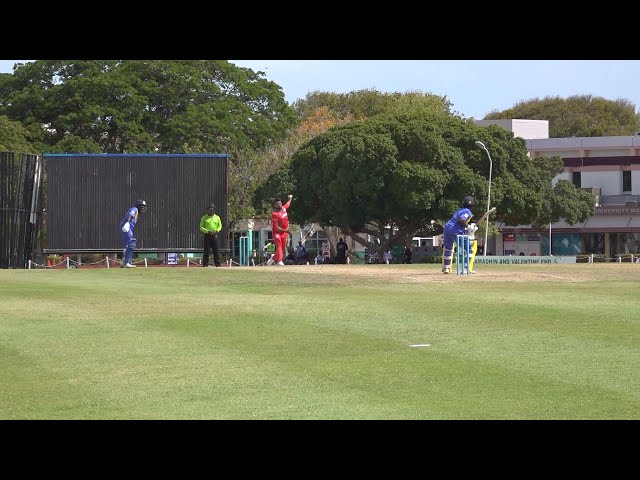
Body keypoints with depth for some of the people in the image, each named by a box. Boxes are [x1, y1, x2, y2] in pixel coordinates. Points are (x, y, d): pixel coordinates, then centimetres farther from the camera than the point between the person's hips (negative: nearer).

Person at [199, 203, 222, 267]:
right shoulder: (204, 218, 4)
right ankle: (205, 264, -1)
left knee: (217, 251, 0)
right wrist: (208, 231, -15)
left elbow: (220, 226, 11)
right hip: (207, 236, -2)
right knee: (206, 251, -4)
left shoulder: (217, 217, 13)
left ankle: (217, 264, 5)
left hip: (215, 236, 2)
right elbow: (201, 227, 1)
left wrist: (216, 230, -11)